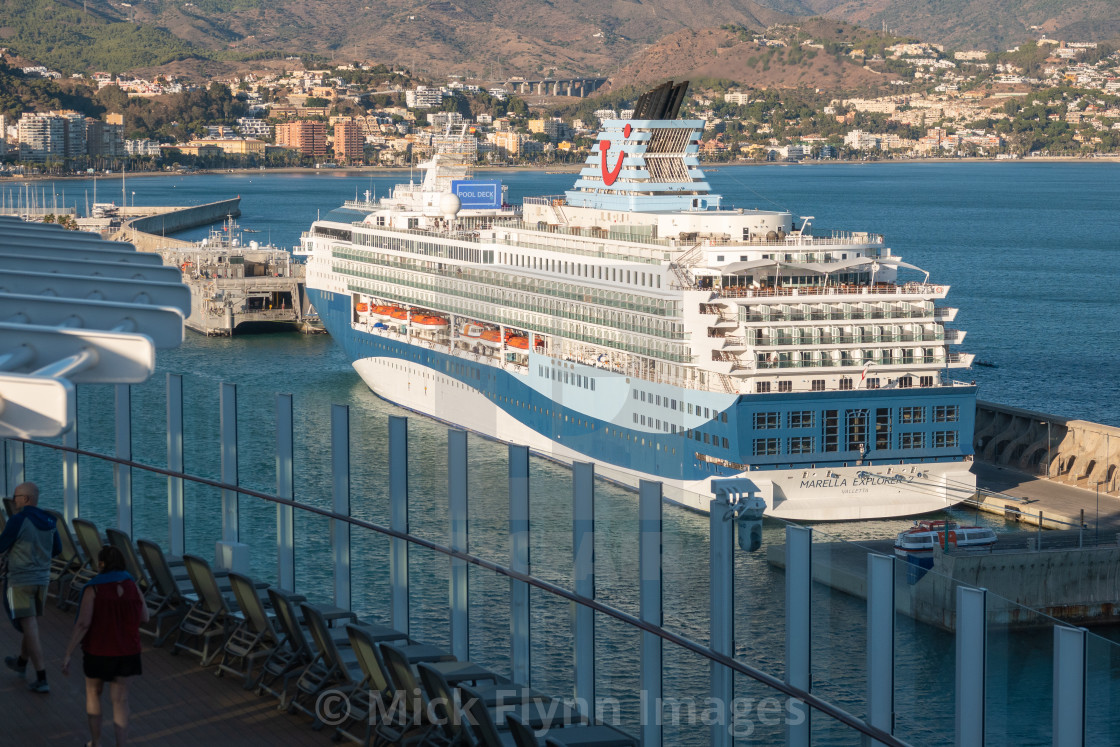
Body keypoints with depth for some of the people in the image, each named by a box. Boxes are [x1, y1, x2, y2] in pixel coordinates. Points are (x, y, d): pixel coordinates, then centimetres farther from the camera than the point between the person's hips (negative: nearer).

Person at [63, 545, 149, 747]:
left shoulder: (93, 589, -16)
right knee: (120, 701, 8)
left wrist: (67, 655, -16)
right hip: (126, 652, 2)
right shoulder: (132, 585, -5)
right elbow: (144, 617, 5)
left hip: (98, 650, -2)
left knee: (93, 692, 24)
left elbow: (82, 624, -21)